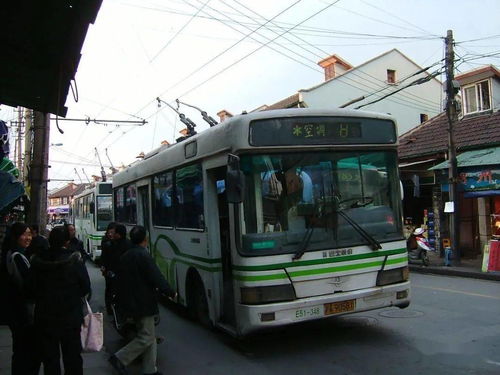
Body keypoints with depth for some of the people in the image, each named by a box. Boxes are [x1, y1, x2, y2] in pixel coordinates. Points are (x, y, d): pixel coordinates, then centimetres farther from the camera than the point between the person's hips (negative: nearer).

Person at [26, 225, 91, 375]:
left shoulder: (38, 260, -9)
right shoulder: (75, 259, -15)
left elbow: (30, 288, -4)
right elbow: (86, 288, -10)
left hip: (45, 316, 2)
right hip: (71, 316, -1)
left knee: (50, 358, 15)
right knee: (72, 357, 14)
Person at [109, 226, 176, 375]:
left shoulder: (125, 256, 9)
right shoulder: (143, 255, -18)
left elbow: (121, 279, 16)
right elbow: (157, 278, -19)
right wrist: (171, 293, -7)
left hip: (130, 302, 9)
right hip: (143, 303, -9)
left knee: (149, 336, 15)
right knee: (146, 337, 1)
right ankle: (120, 358, 1)